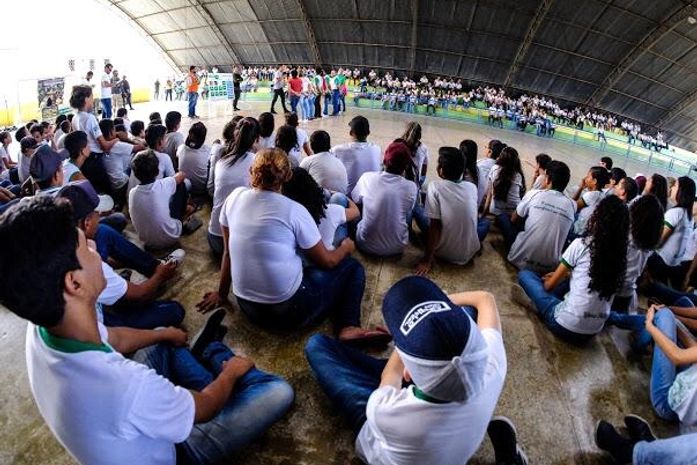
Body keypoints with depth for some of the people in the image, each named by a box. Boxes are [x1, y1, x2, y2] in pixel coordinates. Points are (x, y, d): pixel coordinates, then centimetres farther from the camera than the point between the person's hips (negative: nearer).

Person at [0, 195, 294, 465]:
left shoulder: (41, 329, -21)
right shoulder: (127, 387, -46)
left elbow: (114, 338, 2)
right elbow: (202, 408, -23)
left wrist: (166, 334, 19)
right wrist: (231, 372, -2)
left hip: (115, 438, 7)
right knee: (279, 393, -8)